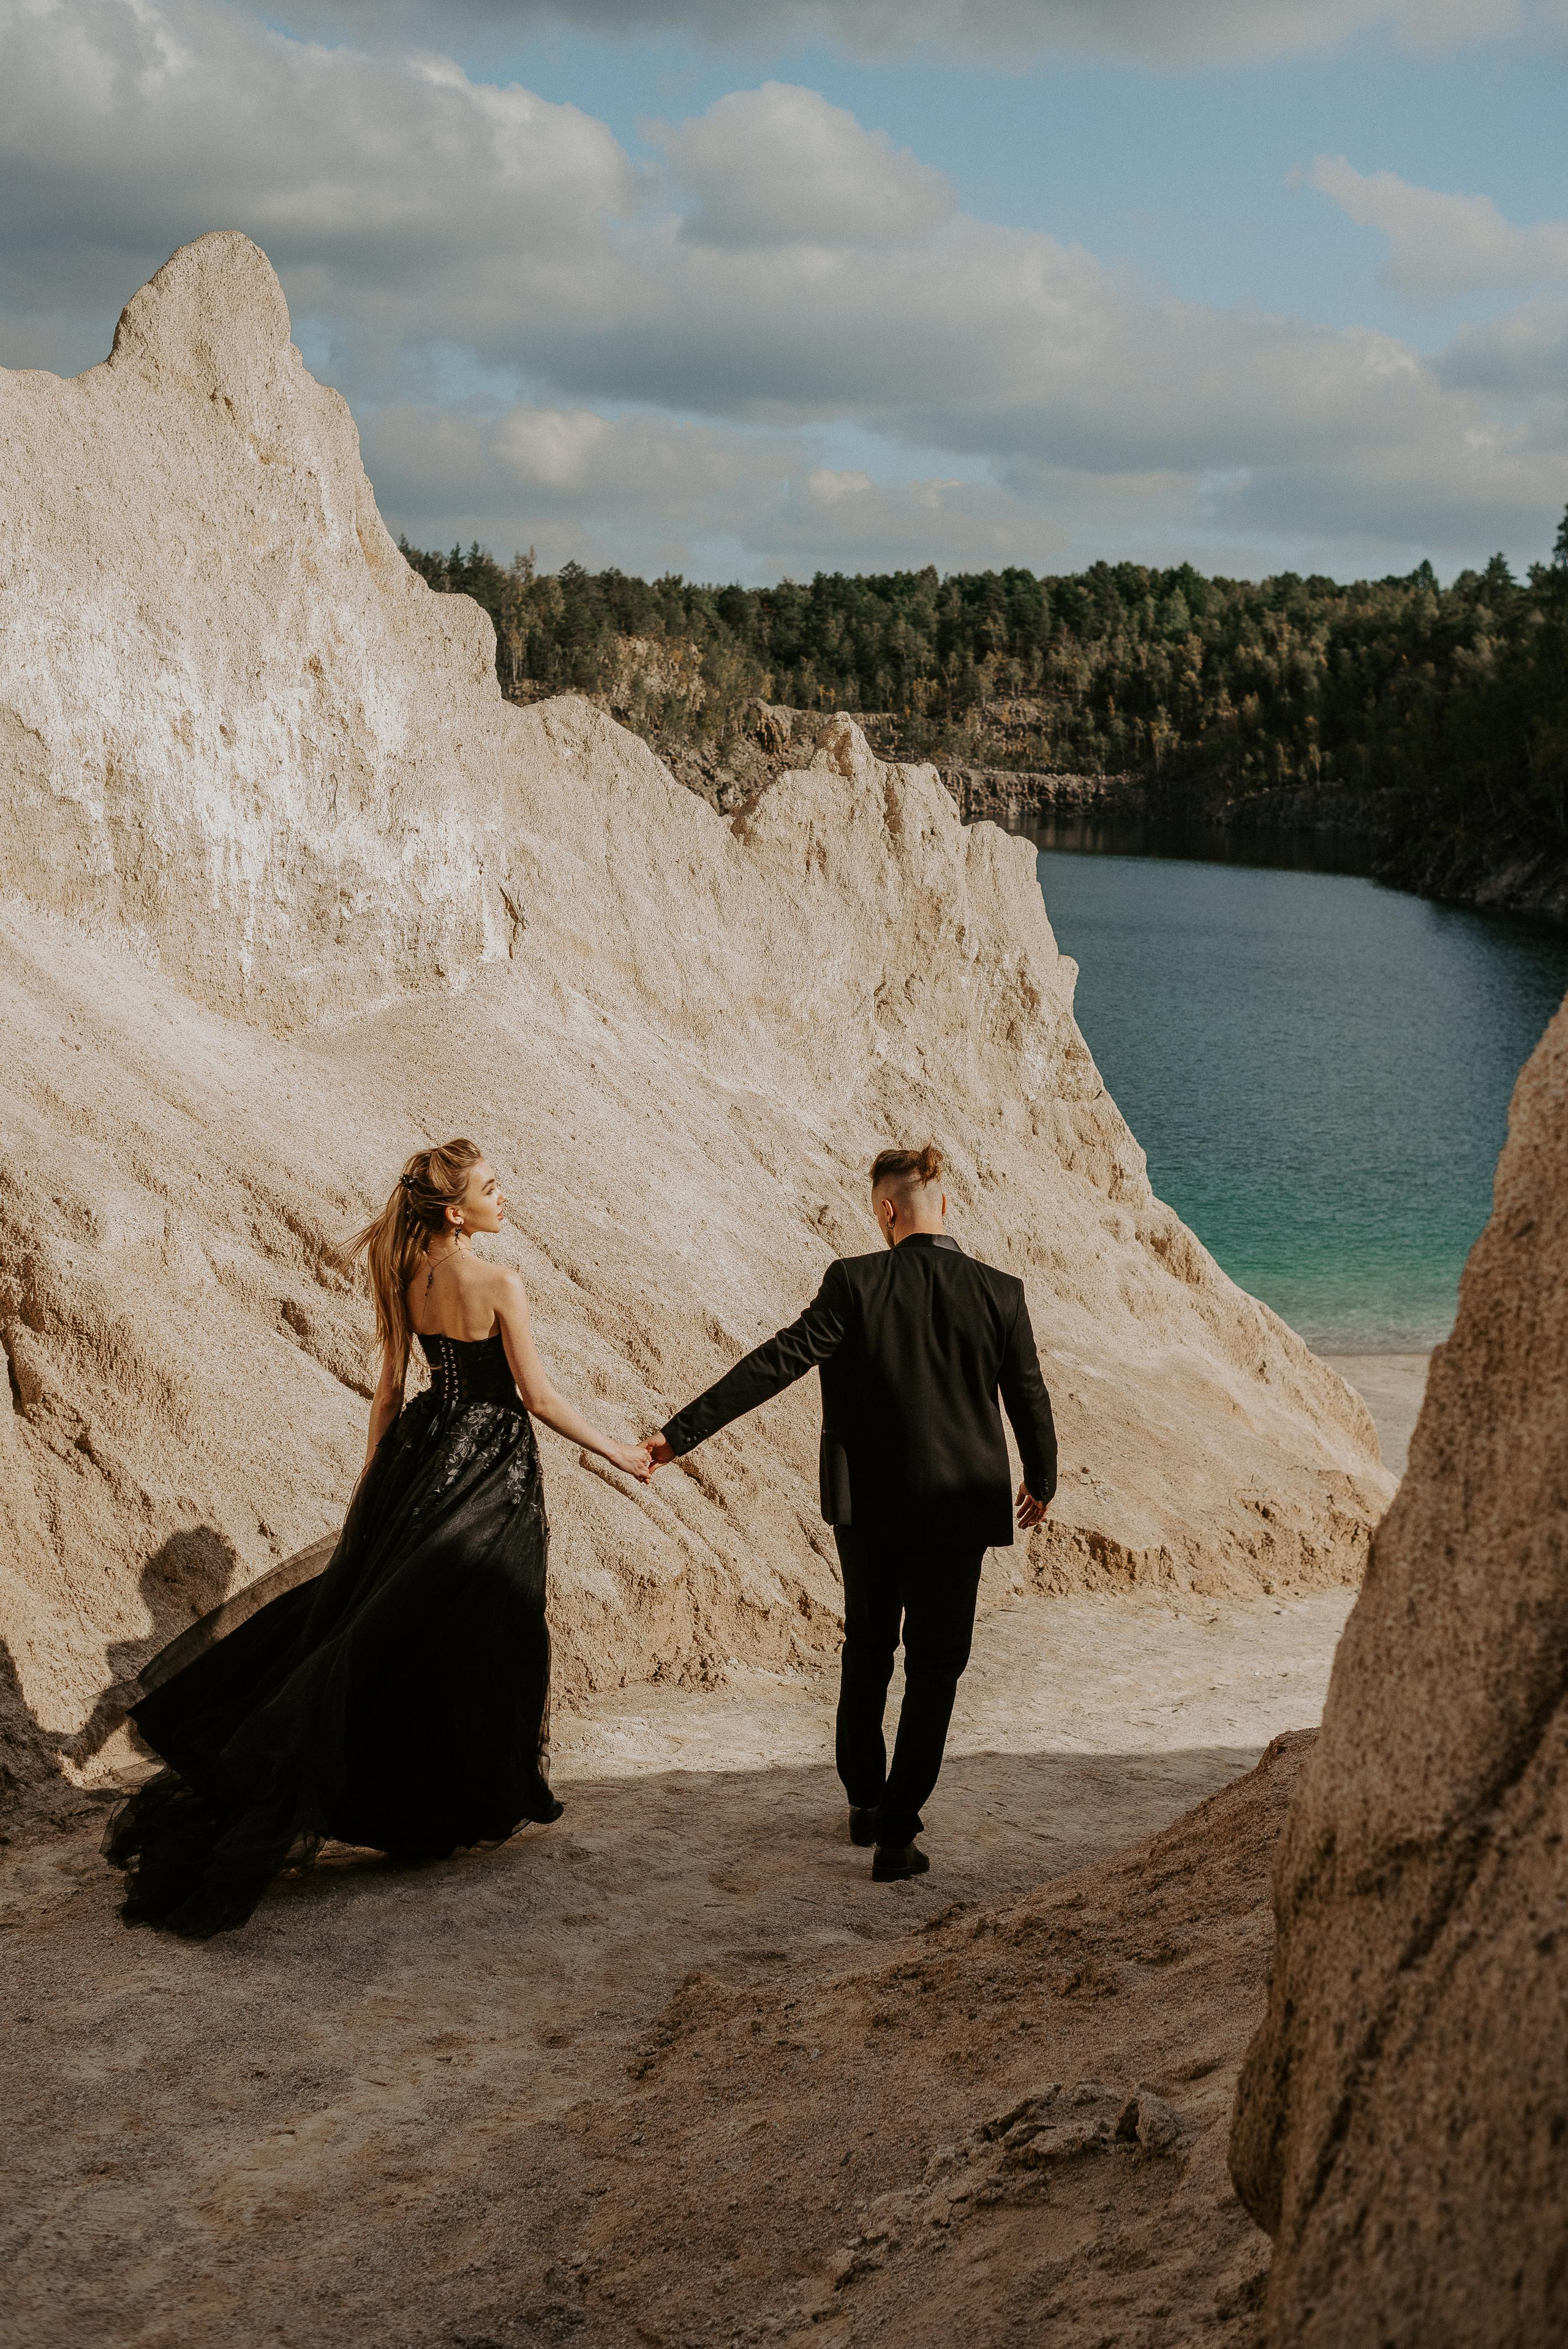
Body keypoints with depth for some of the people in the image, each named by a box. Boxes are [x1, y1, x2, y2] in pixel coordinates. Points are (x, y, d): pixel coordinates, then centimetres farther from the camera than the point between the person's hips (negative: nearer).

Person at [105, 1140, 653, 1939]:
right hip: (490, 1466, -6)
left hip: (424, 1451, 6)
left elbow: (389, 1387, 7)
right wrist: (620, 1453, -4)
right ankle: (474, 1802, 17)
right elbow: (539, 1399, -14)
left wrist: (371, 1480, 15)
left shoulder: (406, 1279, 2)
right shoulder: (499, 1286, -16)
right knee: (474, 1634, 5)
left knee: (365, 1603, 11)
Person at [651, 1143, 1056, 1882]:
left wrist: (683, 1431, -14)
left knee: (866, 1651, 22)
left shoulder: (854, 1282, -12)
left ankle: (864, 1801, 33)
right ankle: (896, 1833, 7)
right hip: (955, 1510, -1)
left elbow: (776, 1362, -17)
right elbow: (1030, 1399, 0)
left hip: (867, 1503, 1)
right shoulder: (1000, 1294, -8)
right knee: (933, 1668, 9)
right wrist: (1041, 1482, 18)